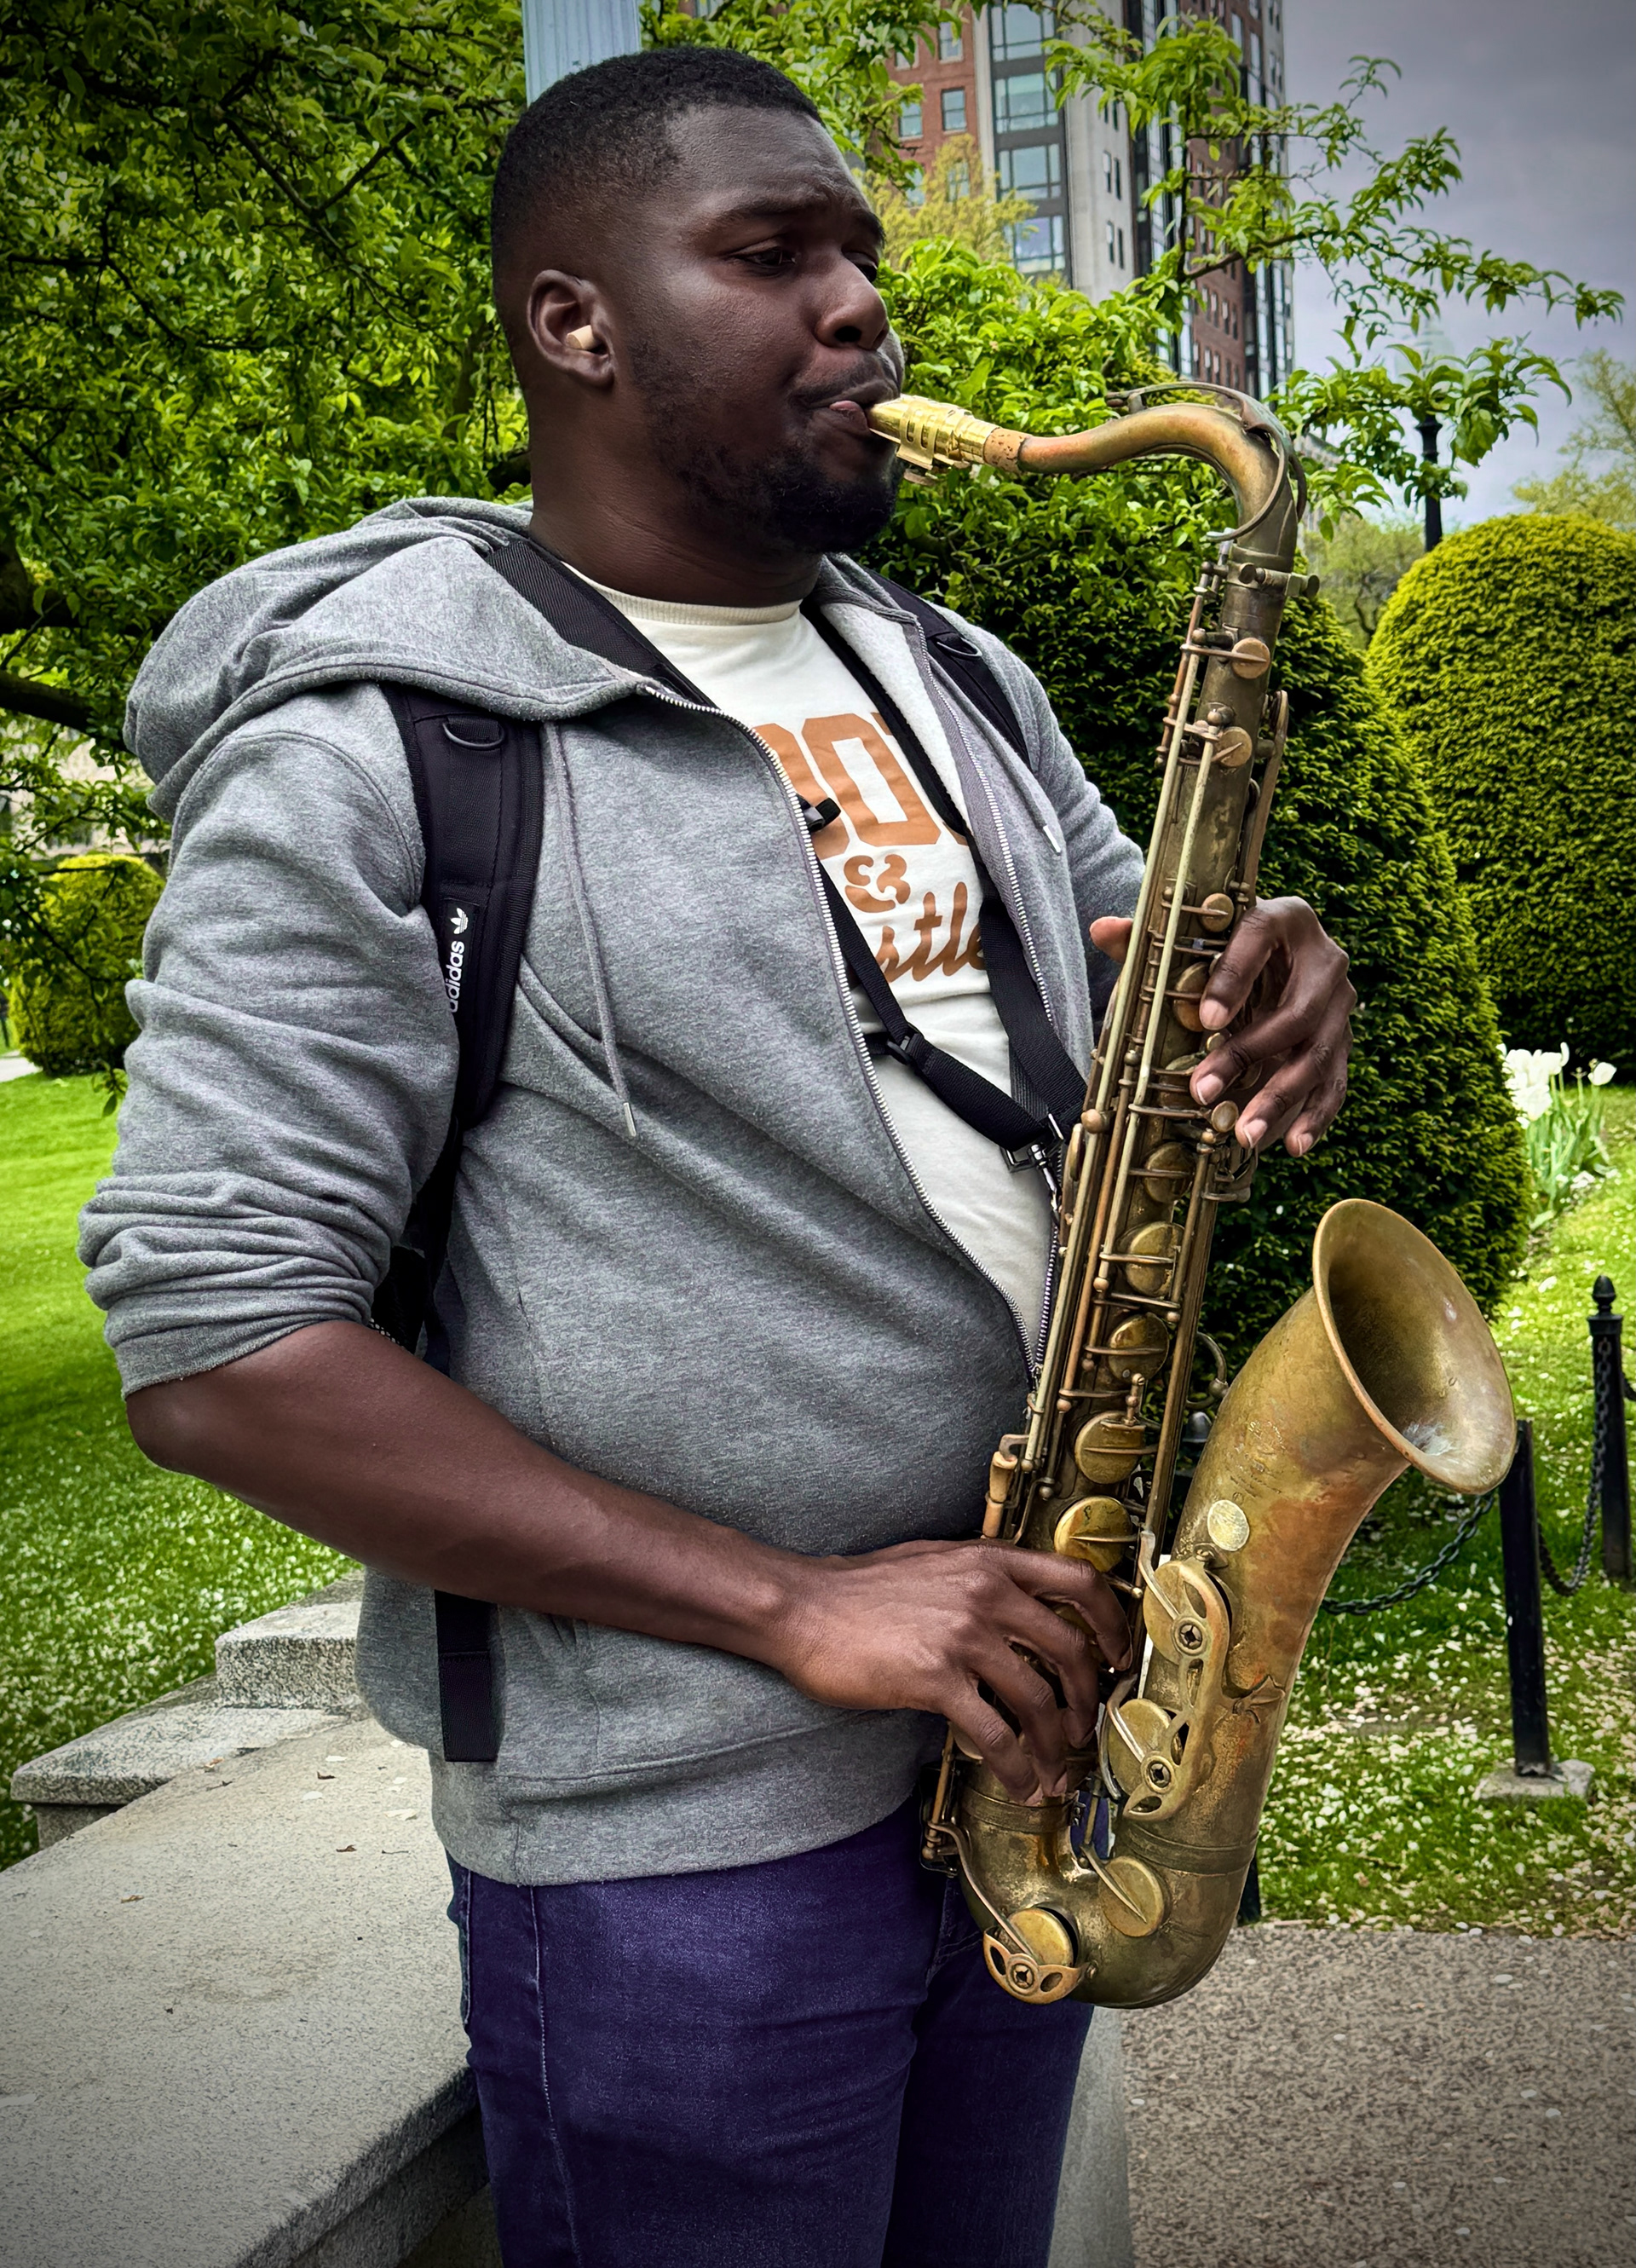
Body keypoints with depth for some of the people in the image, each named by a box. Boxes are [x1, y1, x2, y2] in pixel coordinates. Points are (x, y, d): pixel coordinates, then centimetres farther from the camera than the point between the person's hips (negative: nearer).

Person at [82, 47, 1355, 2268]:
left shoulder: (962, 688, 9)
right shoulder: (370, 748, -13)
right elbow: (212, 1347, -17)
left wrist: (1269, 998, -9)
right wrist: (787, 1605, -21)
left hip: (1029, 1725, 7)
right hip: (676, 1836, -6)